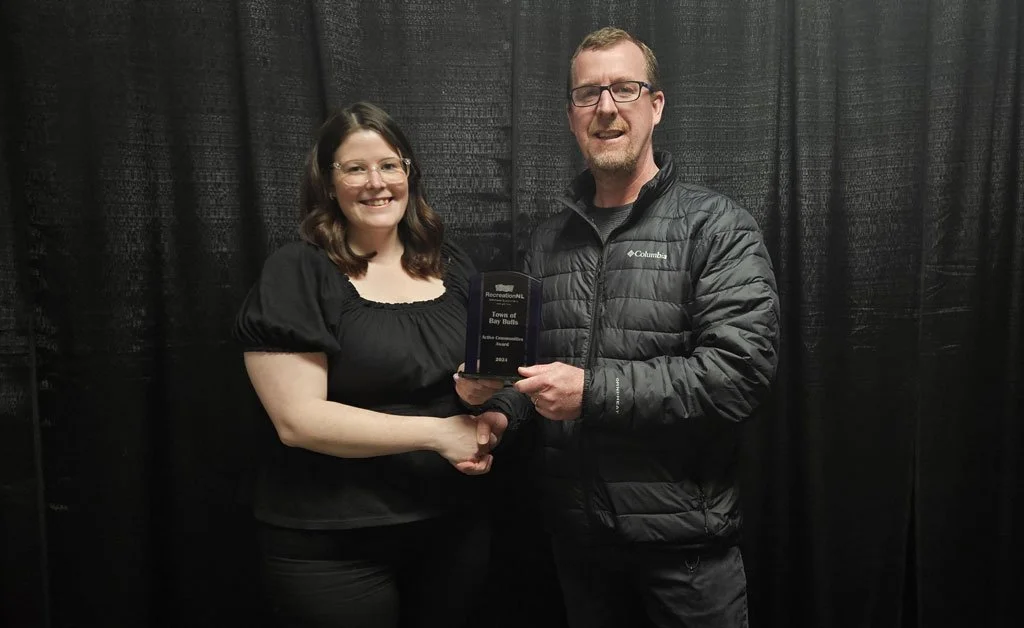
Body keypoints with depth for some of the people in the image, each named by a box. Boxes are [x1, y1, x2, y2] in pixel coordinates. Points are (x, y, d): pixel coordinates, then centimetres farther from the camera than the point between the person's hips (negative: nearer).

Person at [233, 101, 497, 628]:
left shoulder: (452, 268, 5)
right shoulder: (296, 274, -10)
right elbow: (298, 419, -17)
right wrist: (438, 432, -19)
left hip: (452, 526, 5)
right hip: (332, 545, -4)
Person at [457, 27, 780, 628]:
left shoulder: (717, 227, -9)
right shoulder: (550, 239, 7)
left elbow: (741, 370, -19)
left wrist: (593, 391, -22)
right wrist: (501, 408, -4)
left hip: (683, 531, -4)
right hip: (576, 527, 5)